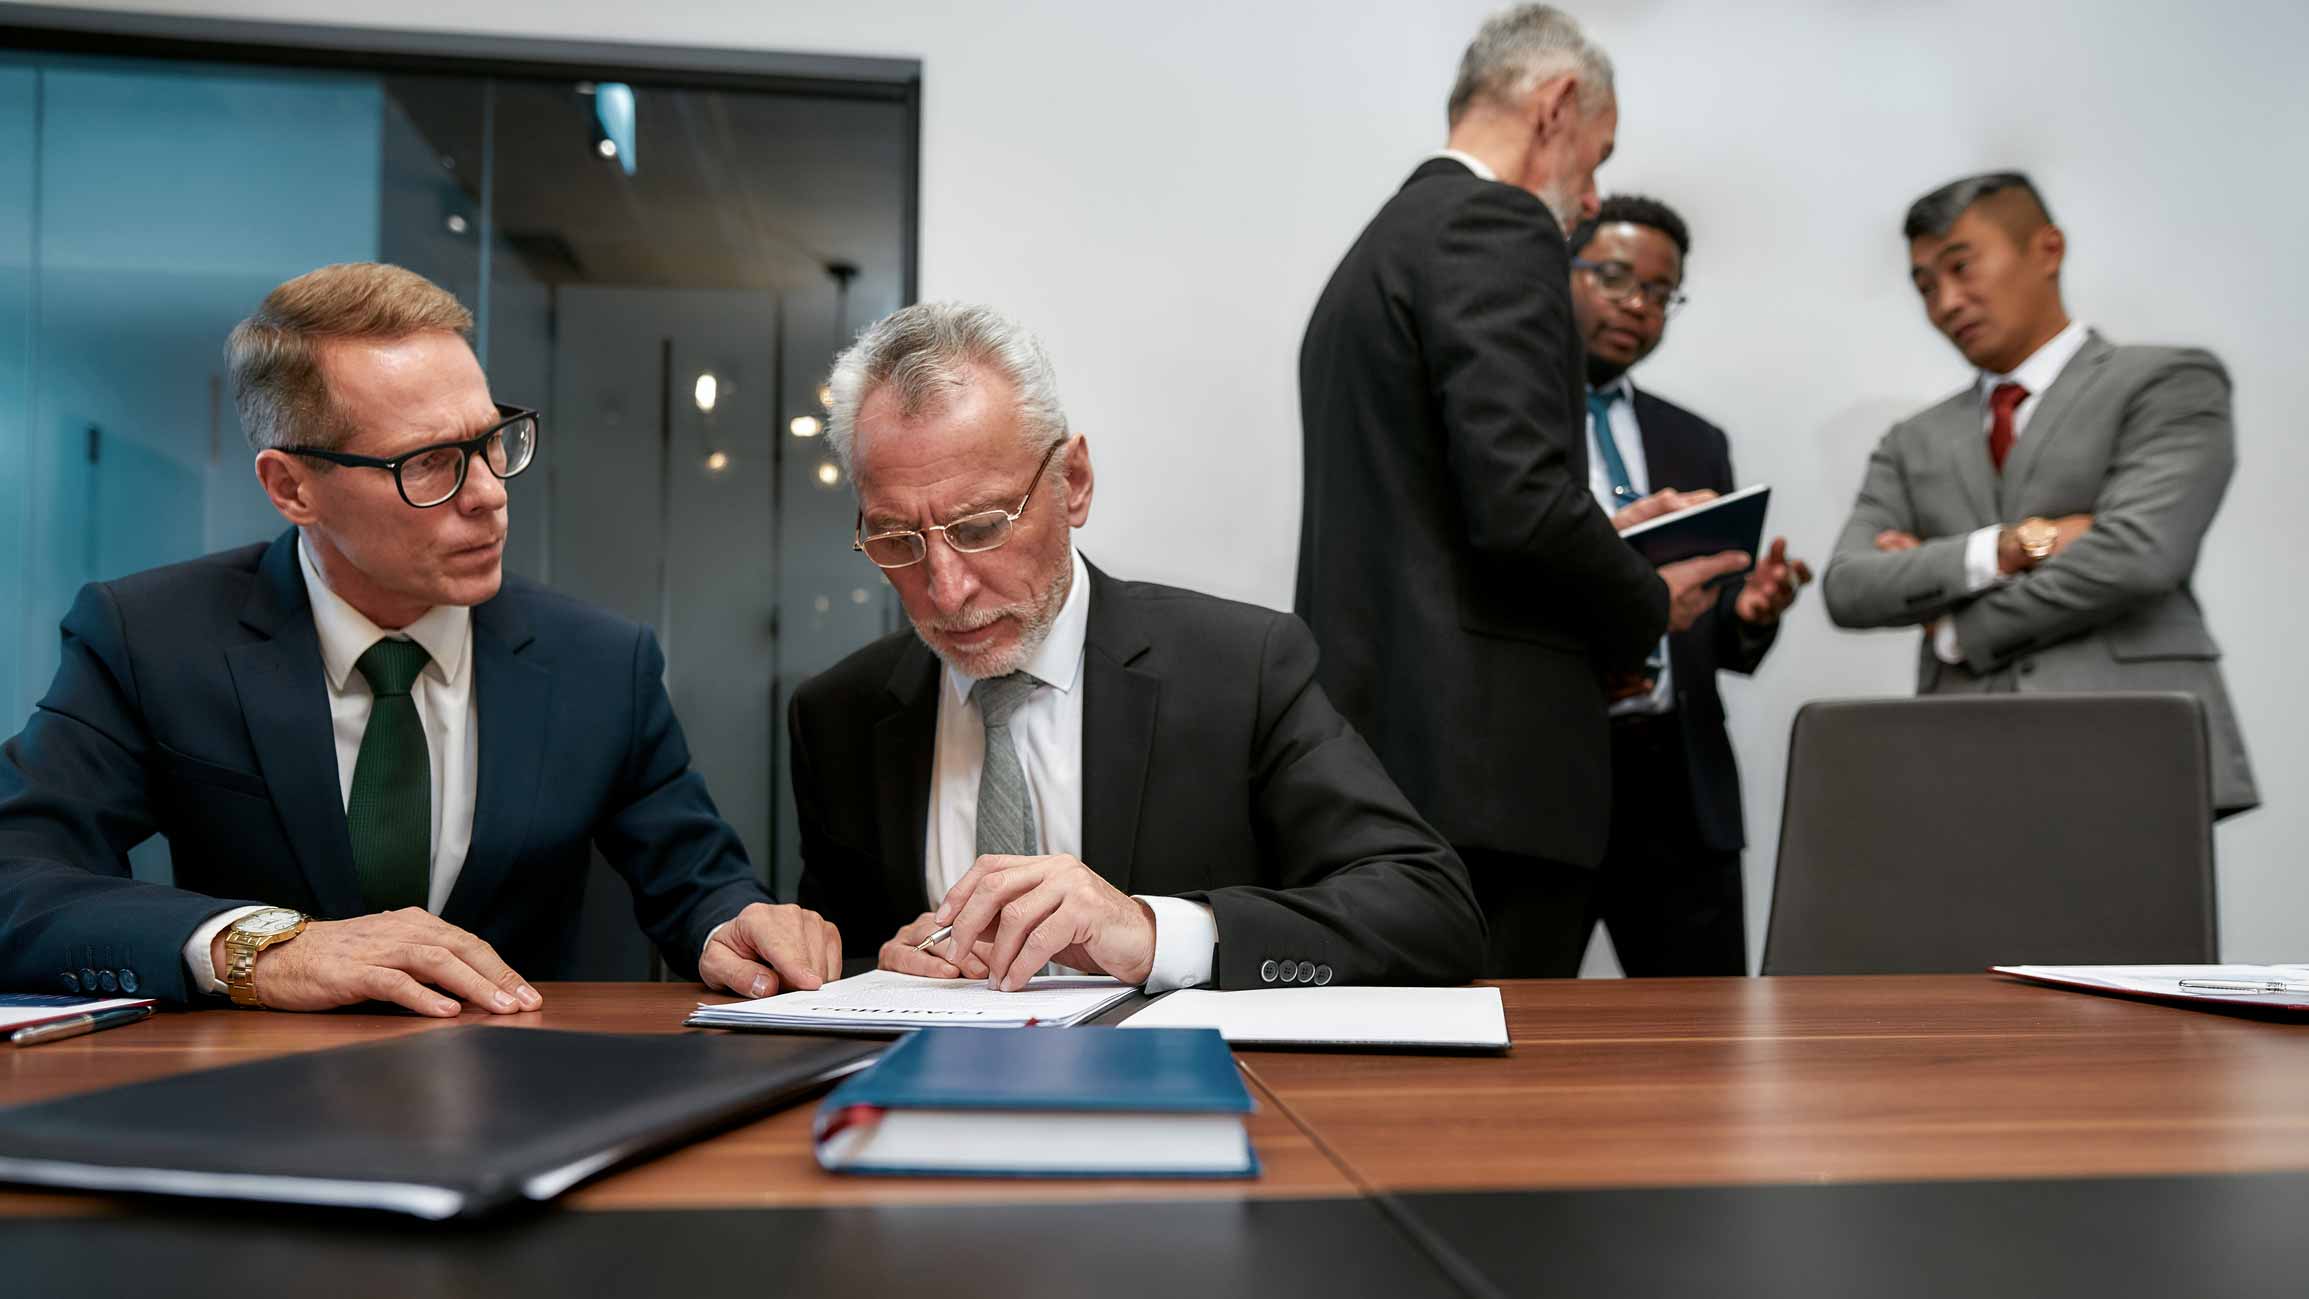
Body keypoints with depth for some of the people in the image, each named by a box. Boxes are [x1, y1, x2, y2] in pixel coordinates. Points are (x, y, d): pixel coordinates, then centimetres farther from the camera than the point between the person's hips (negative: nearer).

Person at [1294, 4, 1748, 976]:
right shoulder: (1493, 227, -8)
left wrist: (1598, 541, 19)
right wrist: (1647, 600, -2)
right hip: (1473, 758, -10)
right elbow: (1519, 499, -20)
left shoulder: (1380, 243, 21)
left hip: (1374, 743, 10)